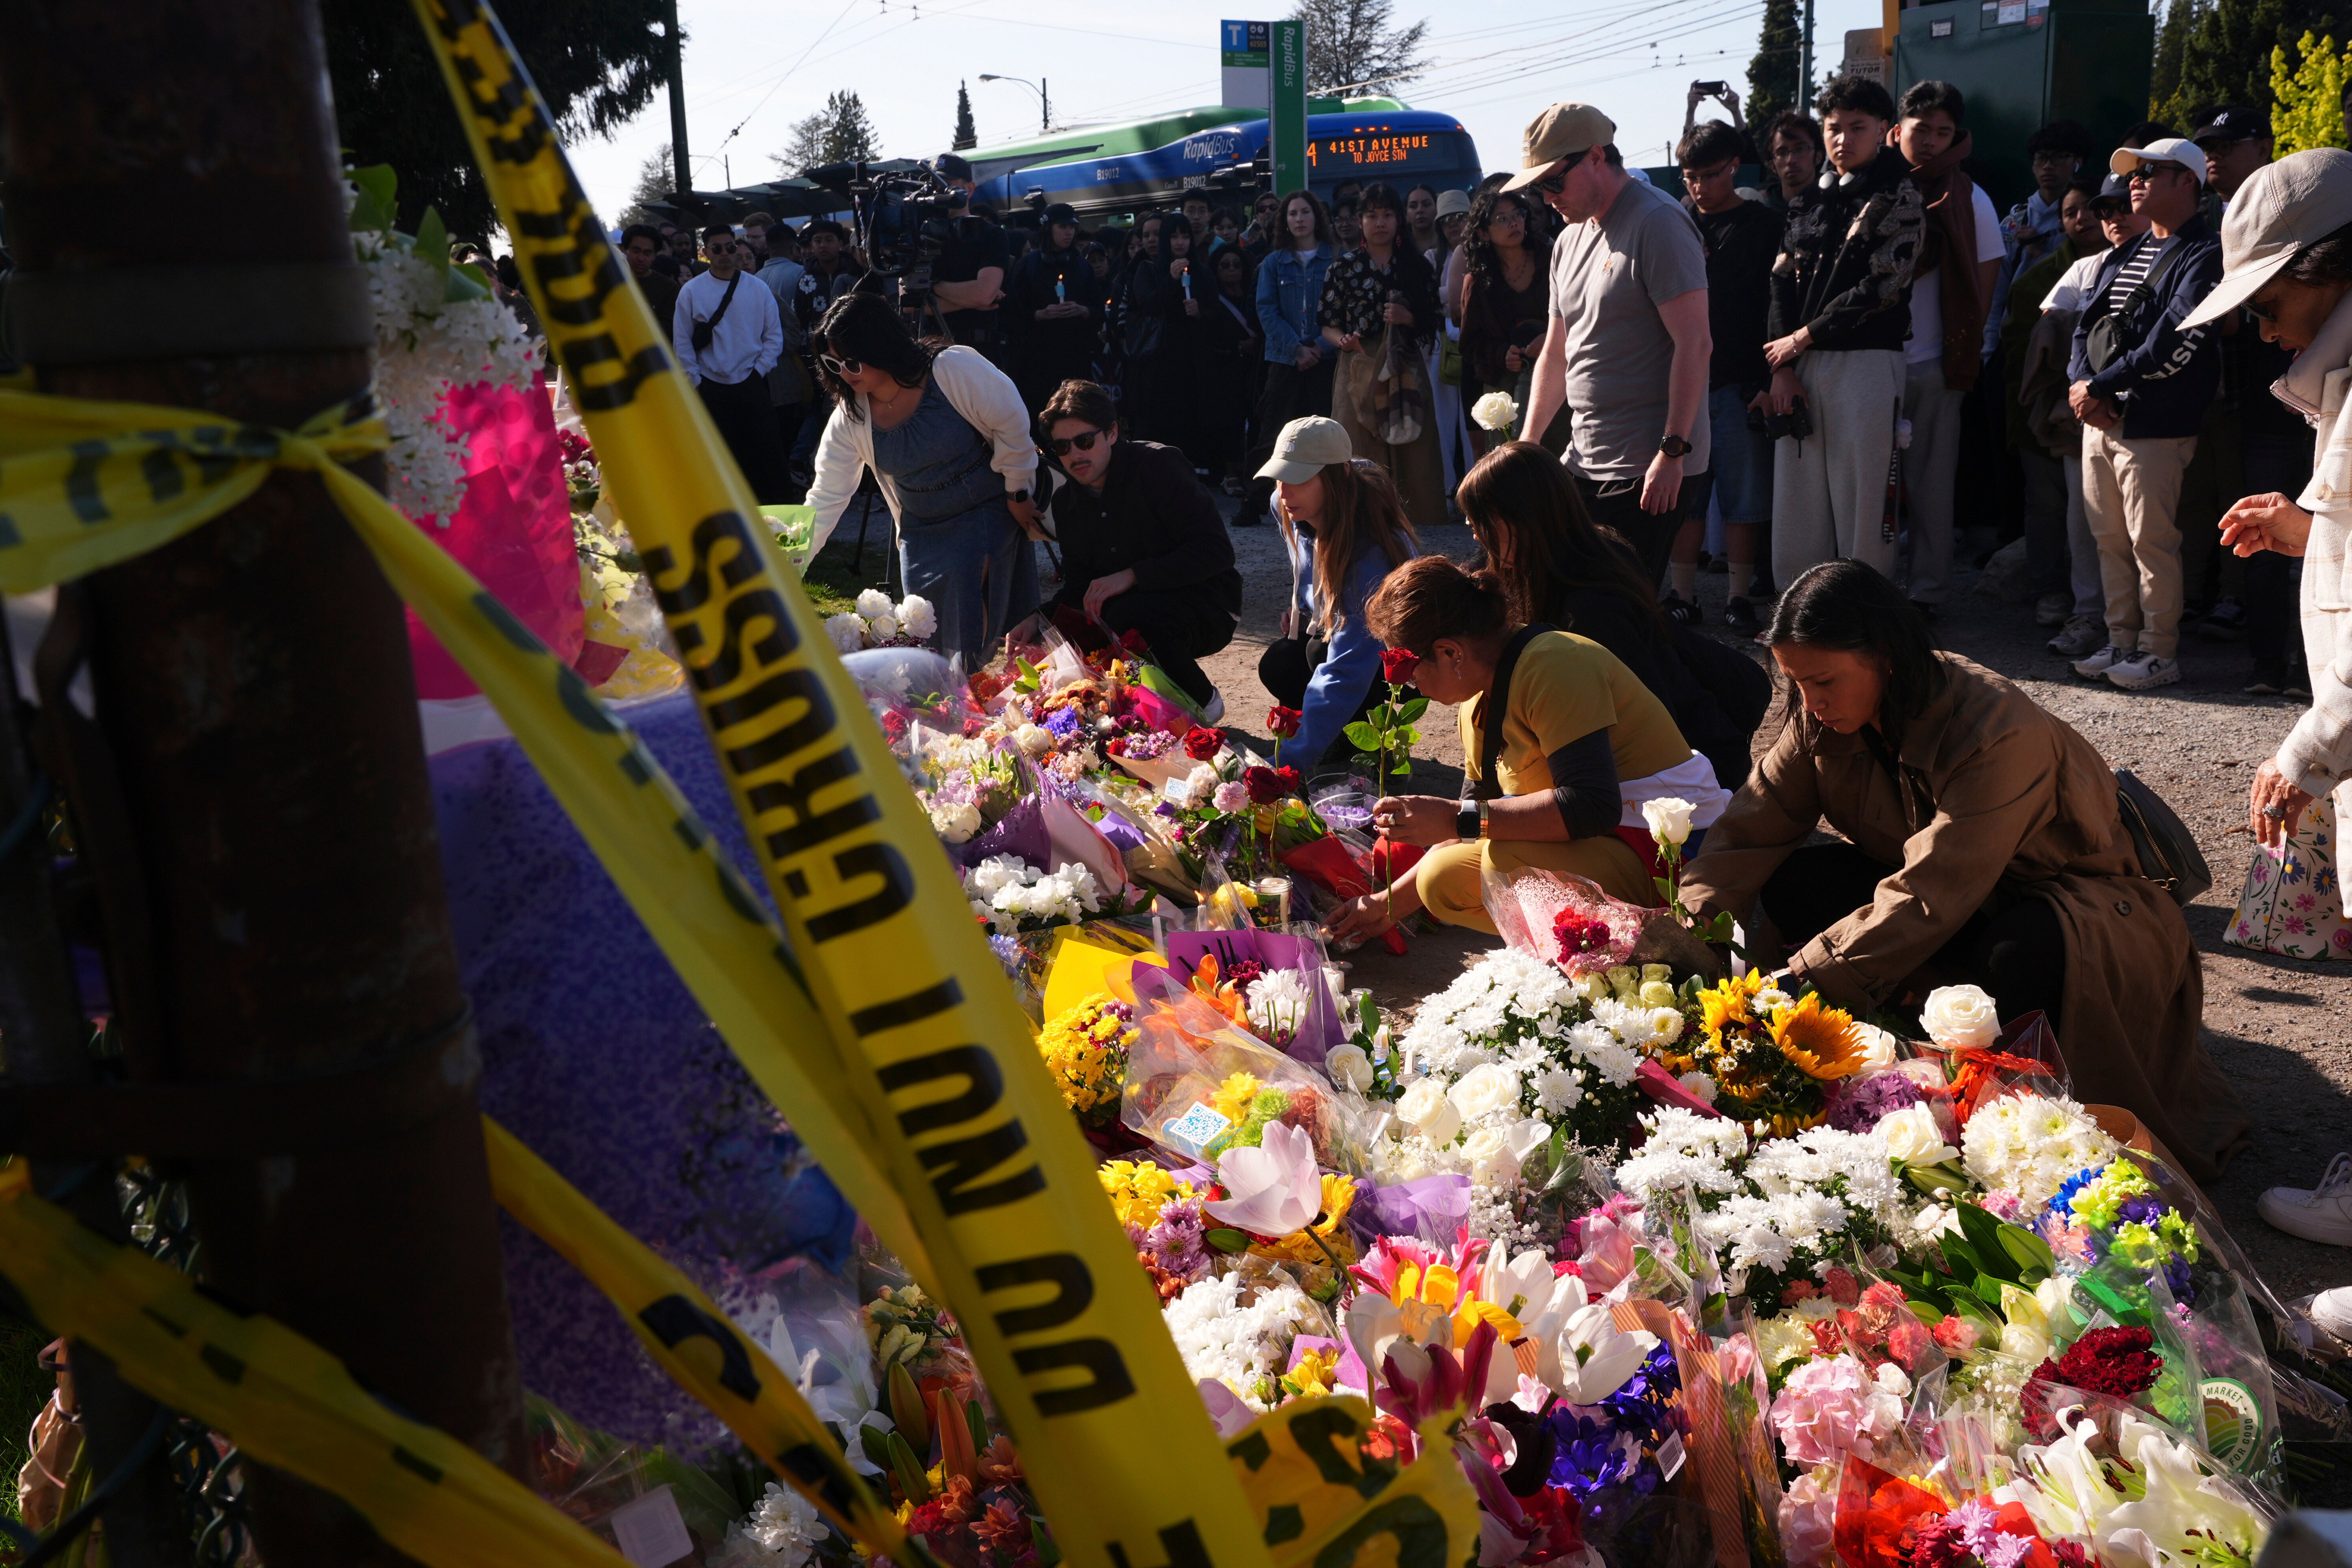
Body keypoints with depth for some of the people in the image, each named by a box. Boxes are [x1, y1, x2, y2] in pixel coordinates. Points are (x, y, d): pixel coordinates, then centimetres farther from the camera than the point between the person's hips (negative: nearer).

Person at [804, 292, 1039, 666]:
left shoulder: (956, 369, -21)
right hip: (923, 533, 5)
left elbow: (1012, 425, -12)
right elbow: (825, 497, -7)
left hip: (988, 513, -5)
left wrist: (1018, 494, -5)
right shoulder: (850, 418, -7)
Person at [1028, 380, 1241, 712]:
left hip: (1204, 612, -7)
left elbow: (1217, 551, -22)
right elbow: (1078, 585, 9)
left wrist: (1131, 576, -28)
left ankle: (1202, 700, -8)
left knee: (1125, 616, -35)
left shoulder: (1158, 466, -16)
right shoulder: (1065, 501, 6)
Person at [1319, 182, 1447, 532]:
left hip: (1405, 371, 1)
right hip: (1358, 369, -1)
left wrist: (1408, 318, -8)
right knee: (1359, 451, -6)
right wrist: (1342, 340, -16)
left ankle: (1411, 514, 5)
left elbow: (1432, 325, 12)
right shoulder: (1343, 268, 7)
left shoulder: (1418, 267, 11)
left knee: (1410, 449, -3)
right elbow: (1328, 325, 5)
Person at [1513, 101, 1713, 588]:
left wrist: (1672, 451, -22)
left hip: (1649, 471, -8)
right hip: (1584, 462, 9)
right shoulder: (1571, 241, 16)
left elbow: (1694, 344, -18)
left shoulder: (1657, 224, -11)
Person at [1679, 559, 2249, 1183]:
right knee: (1795, 885, -19)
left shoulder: (2002, 734, -31)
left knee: (2019, 954, -40)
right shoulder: (1822, 719, -11)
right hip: (1947, 897, 6)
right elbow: (1752, 825, -15)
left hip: (2079, 902, -6)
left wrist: (1801, 982, -42)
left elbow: (1928, 898, -37)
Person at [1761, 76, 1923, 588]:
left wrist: (1802, 338, -7)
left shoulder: (1897, 199, 0)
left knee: (1861, 502, -4)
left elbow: (1879, 289, -10)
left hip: (1867, 360, -5)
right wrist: (1782, 368, -2)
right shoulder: (1809, 200, 16)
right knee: (1796, 502, 5)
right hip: (1799, 364, 5)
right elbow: (1782, 282, 10)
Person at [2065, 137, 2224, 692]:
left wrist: (2099, 386, -13)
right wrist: (2082, 384, -6)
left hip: (2153, 426, -7)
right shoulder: (2122, 257, 19)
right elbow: (2086, 326, 14)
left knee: (2152, 542, -5)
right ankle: (2122, 641, 19)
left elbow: (2175, 344, -16)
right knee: (2110, 539, 10)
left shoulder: (2204, 255, -7)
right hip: (2099, 419, 8)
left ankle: (2160, 652, 4)